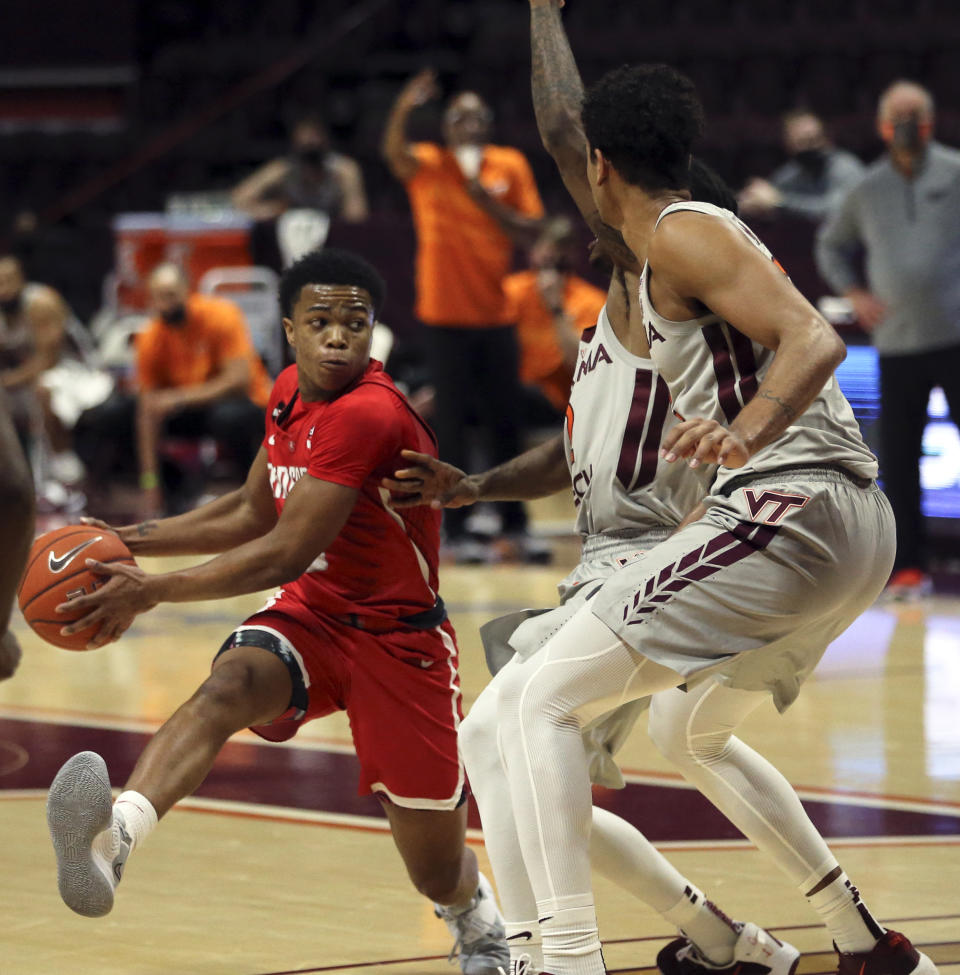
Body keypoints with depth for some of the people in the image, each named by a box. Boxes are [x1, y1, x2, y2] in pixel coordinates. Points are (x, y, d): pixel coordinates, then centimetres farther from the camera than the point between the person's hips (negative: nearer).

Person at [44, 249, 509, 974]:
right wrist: (135, 539, 7)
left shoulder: (368, 415, -26)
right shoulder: (291, 392, 2)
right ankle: (113, 837, -57)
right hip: (312, 615, 6)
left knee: (438, 875, 6)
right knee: (227, 687, -32)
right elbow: (252, 514, 18)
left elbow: (287, 555, -28)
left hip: (399, 635, -5)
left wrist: (153, 591, -25)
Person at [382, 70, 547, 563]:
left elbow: (531, 231, 3)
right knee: (452, 426, -2)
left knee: (506, 425, 6)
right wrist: (403, 107, -41)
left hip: (495, 314, 3)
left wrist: (488, 201, -12)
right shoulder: (426, 166, -1)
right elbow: (392, 151, -22)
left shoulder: (510, 165, 6)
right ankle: (456, 531, 3)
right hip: (445, 316, -2)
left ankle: (514, 525, 17)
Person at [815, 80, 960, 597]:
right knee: (897, 458, 1)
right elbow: (832, 244, 26)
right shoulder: (868, 190, 12)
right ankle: (909, 565, 9)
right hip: (896, 342, 3)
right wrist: (854, 292, 10)